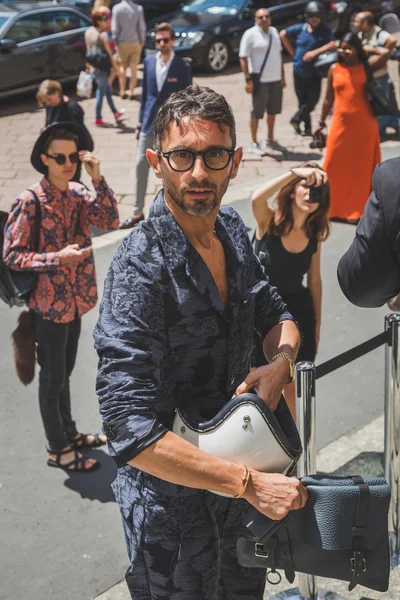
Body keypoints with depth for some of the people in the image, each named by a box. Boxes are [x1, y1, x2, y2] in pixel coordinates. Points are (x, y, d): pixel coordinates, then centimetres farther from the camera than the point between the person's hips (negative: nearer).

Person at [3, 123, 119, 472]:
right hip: (49, 304, -6)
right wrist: (58, 258, -25)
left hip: (75, 301, 6)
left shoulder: (79, 194, 0)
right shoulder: (30, 201, -19)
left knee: (65, 373, 22)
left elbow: (111, 222, -13)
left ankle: (69, 432, 39)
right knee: (52, 378, 8)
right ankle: (58, 449, 24)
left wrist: (98, 178, -21)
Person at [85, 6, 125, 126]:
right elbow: (109, 53, -15)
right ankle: (98, 119, 11)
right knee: (101, 93, 3)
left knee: (108, 90, 23)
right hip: (103, 67, -8)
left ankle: (115, 112, 37)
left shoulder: (88, 31, 2)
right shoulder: (103, 35, -20)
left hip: (93, 66, 8)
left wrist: (90, 65, 17)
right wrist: (115, 67, -6)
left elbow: (88, 50, 10)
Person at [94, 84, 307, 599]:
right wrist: (250, 483, -29)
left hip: (239, 469, 7)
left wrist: (280, 363, -13)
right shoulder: (140, 268, -28)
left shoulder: (232, 230, -3)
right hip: (172, 496, -7)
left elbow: (275, 314, 11)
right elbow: (131, 430, -33)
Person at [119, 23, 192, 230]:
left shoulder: (182, 67, -8)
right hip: (149, 123, 4)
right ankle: (137, 213, 12)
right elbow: (145, 93, 10)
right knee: (141, 166, 4)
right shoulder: (149, 62, 4)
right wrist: (140, 122, 8)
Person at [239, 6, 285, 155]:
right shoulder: (250, 34, -10)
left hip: (276, 80, 7)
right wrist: (248, 79, -18)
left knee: (273, 111, 15)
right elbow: (243, 58, -12)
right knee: (257, 113, -1)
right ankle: (254, 143, 9)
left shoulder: (274, 31, 11)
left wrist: (282, 75, 15)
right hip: (260, 81, -7)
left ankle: (270, 140, 29)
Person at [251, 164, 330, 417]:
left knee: (289, 386, 15)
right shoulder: (269, 222, -15)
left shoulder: (314, 234, -4)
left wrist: (317, 323, 8)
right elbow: (257, 198, -39)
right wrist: (296, 172, -40)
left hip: (297, 311, 3)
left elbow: (315, 281, 5)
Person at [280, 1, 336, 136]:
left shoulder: (325, 30, -9)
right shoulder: (300, 28, -3)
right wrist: (292, 52, 6)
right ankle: (307, 127, 22)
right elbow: (283, 34, 9)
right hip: (299, 71, 1)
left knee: (312, 100, -1)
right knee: (303, 101, 10)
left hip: (315, 72, -1)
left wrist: (315, 52, -27)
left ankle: (297, 119, 18)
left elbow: (332, 44, -21)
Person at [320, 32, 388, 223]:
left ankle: (357, 210, 14)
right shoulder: (334, 69, 4)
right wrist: (321, 121, 11)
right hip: (341, 123, 1)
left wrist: (365, 50, 1)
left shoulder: (366, 67, 1)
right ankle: (334, 208, 17)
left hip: (364, 123, -1)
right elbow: (329, 98, 10)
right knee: (335, 167, 4)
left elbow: (385, 52, -14)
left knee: (361, 168, 5)